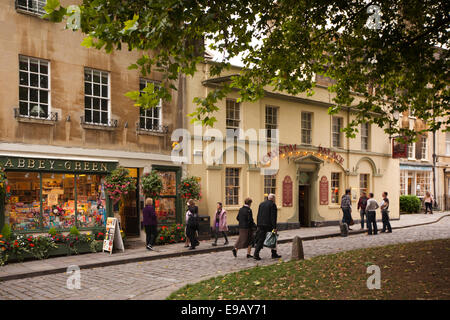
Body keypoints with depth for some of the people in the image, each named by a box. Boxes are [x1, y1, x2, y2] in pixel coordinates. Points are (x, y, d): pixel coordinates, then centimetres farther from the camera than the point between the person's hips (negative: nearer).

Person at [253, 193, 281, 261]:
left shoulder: (261, 204, 12)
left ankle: (256, 254, -7)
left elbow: (258, 215, 13)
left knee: (260, 240, 3)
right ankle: (274, 254, 18)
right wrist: (274, 227, -14)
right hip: (269, 225, -5)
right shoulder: (273, 205, -7)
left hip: (261, 225, 5)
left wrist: (258, 226, 16)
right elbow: (273, 217, -13)